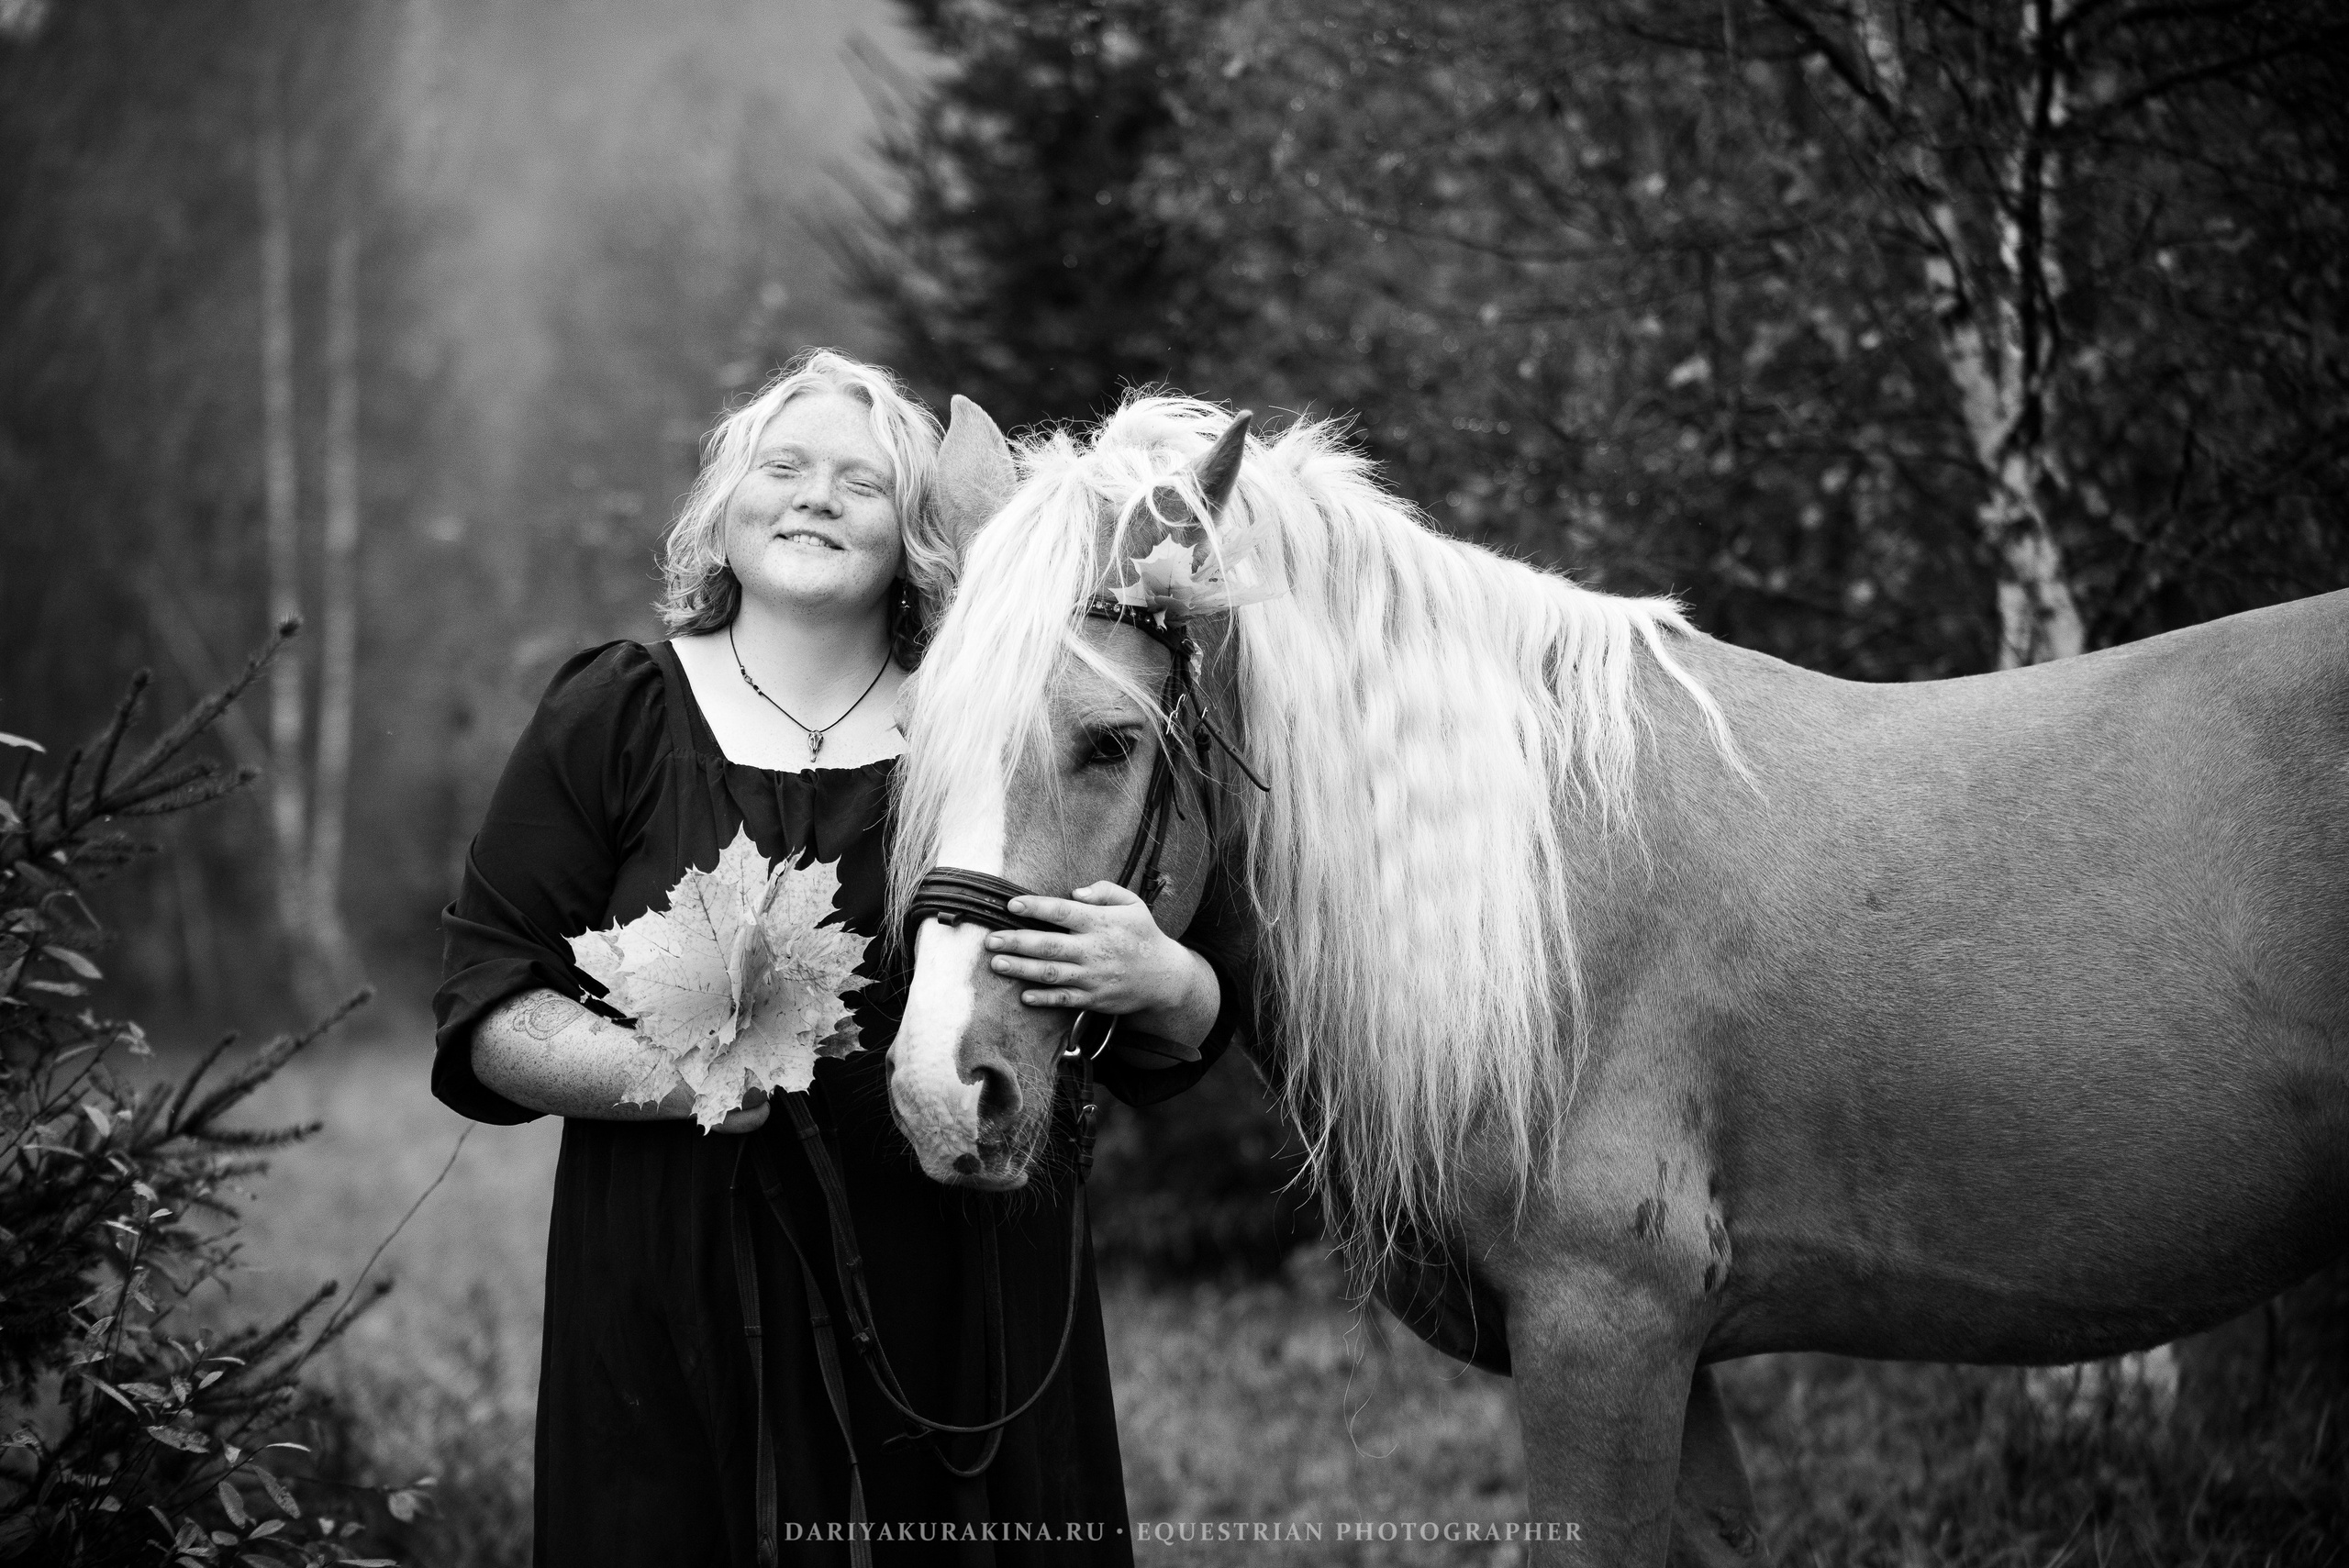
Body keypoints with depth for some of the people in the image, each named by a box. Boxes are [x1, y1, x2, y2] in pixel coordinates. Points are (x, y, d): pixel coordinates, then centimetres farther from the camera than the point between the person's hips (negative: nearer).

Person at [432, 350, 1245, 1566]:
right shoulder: (612, 718, 4)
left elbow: (1196, 1030, 9)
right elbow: (485, 1016, 0)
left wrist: (1161, 983, -15)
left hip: (961, 1319, 1)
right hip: (678, 1317, -1)